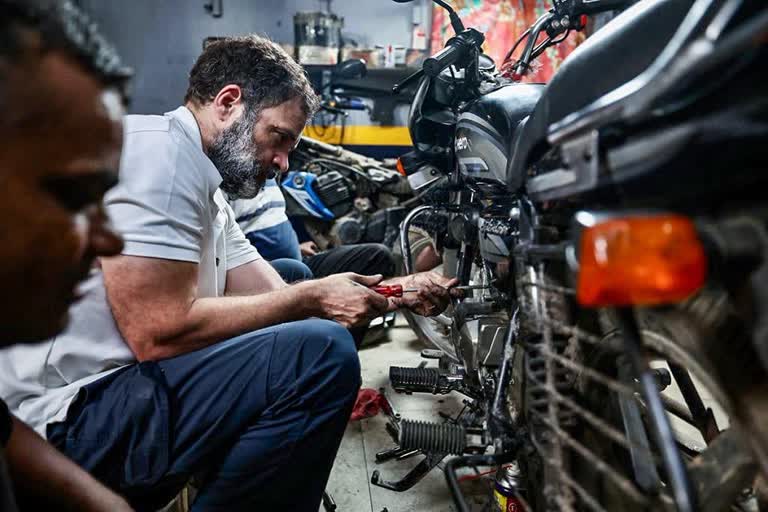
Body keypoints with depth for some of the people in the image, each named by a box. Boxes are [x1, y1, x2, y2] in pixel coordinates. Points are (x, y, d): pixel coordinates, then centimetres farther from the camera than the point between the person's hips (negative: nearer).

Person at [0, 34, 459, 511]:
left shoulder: (206, 189, 15)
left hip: (123, 390, 10)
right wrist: (312, 298, -14)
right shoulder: (157, 148, -15)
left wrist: (396, 292, 3)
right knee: (323, 353, -23)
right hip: (67, 417, -10)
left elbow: (276, 298, 11)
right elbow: (161, 332, -23)